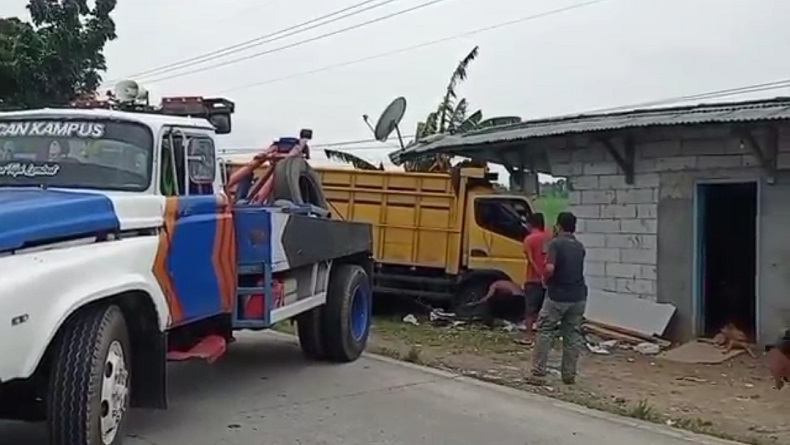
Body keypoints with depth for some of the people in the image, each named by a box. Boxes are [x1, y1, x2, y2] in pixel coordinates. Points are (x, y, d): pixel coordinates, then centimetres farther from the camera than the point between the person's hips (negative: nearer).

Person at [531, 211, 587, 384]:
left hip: (557, 296, -5)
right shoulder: (579, 246, 10)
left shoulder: (555, 243, -10)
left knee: (545, 331, 8)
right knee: (573, 335, 10)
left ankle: (538, 369, 7)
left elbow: (550, 268, -24)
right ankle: (569, 375, 13)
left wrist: (546, 279, -2)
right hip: (578, 296, 5)